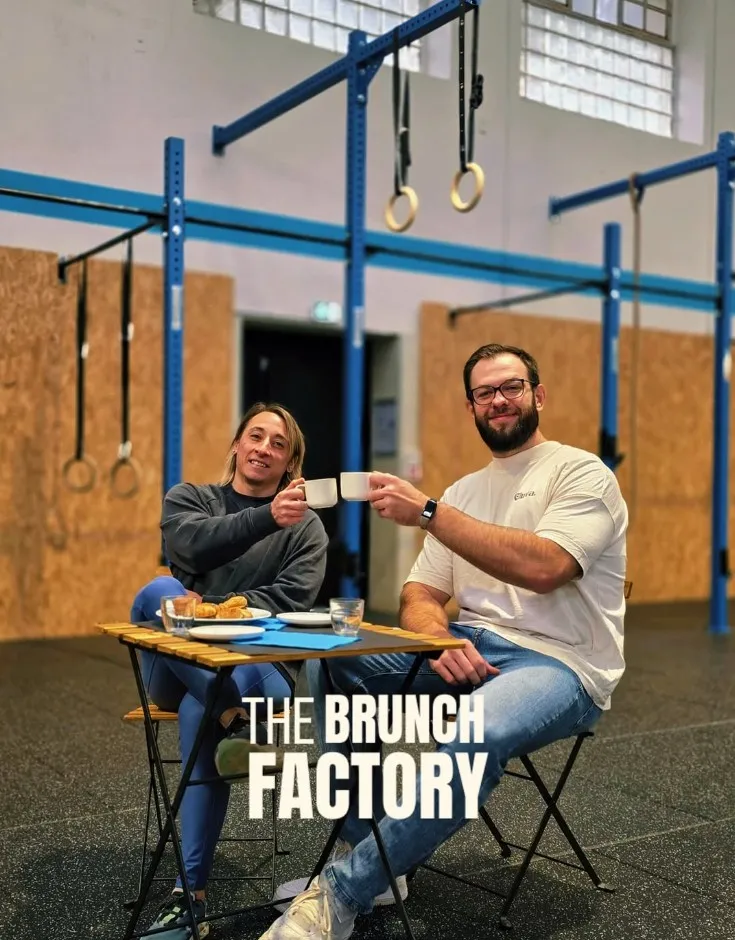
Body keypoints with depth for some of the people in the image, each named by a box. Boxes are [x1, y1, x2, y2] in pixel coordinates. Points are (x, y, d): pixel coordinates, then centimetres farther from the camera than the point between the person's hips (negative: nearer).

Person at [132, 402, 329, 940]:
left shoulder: (306, 527, 11)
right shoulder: (188, 498, 12)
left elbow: (293, 597, -7)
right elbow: (195, 547, -13)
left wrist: (222, 611, -23)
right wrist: (267, 518, -30)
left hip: (256, 661, -1)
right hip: (179, 665, 1)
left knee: (200, 710, -37)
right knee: (158, 593, -33)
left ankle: (193, 893, -39)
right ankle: (246, 716, -51)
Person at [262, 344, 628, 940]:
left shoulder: (582, 473, -3)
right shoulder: (463, 492, 16)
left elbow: (542, 567, -22)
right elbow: (420, 595, 11)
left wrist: (427, 512, -23)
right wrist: (439, 639, -14)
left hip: (559, 663, -6)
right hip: (468, 648, 7)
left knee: (474, 735, -38)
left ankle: (343, 892, -23)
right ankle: (367, 848, -6)